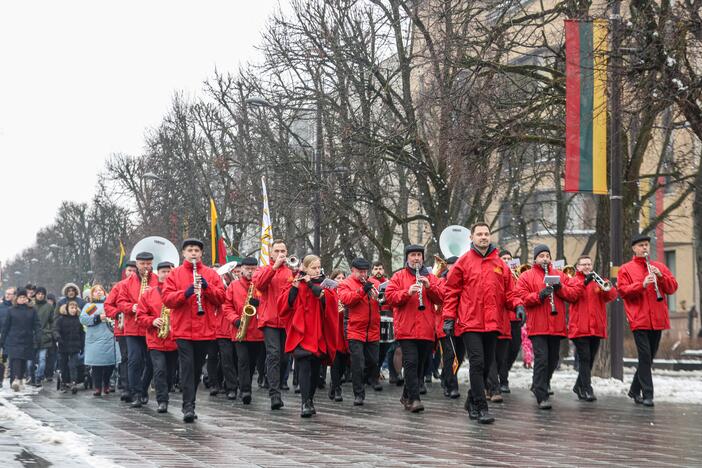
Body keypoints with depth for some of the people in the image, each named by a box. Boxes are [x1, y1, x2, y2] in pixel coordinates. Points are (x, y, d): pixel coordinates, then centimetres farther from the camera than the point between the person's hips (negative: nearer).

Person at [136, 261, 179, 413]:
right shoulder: (148, 294, 8)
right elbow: (140, 316, 8)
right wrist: (152, 321, -10)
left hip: (174, 341, 1)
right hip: (155, 341, -1)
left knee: (170, 373, 9)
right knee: (160, 370, -14)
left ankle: (163, 399, 24)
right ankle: (162, 401, -12)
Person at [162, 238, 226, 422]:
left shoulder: (211, 274, 9)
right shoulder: (175, 274, 7)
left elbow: (221, 298, 2)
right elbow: (167, 298, -3)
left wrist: (207, 286, -13)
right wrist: (185, 293, -19)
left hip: (205, 330, 2)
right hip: (183, 329, -2)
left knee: (197, 368, 9)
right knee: (187, 366, -11)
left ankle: (189, 403, 20)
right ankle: (189, 406, -15)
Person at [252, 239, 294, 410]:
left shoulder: (292, 272, 13)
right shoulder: (264, 270, 10)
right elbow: (258, 283, -11)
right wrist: (275, 266, -16)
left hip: (287, 320, 3)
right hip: (269, 319, -3)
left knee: (284, 358, 7)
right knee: (273, 355, -14)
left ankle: (276, 391, 21)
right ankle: (275, 395, -19)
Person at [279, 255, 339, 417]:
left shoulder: (325, 284, 10)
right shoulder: (296, 284, 6)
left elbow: (330, 299, -10)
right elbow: (284, 305, -4)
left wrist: (312, 285, -14)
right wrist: (295, 287, -15)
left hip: (319, 335, 3)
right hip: (301, 333, -3)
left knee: (315, 368, 8)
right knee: (305, 366, -15)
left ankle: (310, 400, 24)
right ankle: (305, 404, -20)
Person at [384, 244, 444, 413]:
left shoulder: (431, 278, 15)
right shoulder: (398, 277, 7)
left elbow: (441, 298, 6)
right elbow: (389, 297, -4)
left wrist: (429, 286, -11)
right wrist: (408, 292, -18)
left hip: (426, 330, 4)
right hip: (406, 329, -4)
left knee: (419, 365, 9)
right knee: (411, 363, -14)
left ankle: (407, 396, 21)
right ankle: (414, 399, -17)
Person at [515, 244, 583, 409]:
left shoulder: (559, 275, 15)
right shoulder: (526, 276, 4)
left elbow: (576, 291, 9)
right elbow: (521, 297, -7)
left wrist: (560, 288, -8)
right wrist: (539, 295, -20)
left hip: (556, 326, 5)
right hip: (537, 326, -4)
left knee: (553, 360, 12)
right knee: (542, 360, -13)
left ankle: (539, 386, 34)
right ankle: (542, 397, -12)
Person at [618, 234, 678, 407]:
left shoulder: (659, 267, 14)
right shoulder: (626, 269, 4)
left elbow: (673, 288, 8)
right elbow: (623, 291, -7)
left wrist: (661, 276, -10)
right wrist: (642, 285, -20)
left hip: (658, 320, 4)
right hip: (639, 319, -4)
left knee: (649, 357, 11)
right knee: (645, 357, -11)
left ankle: (635, 390, 25)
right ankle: (647, 394, -10)